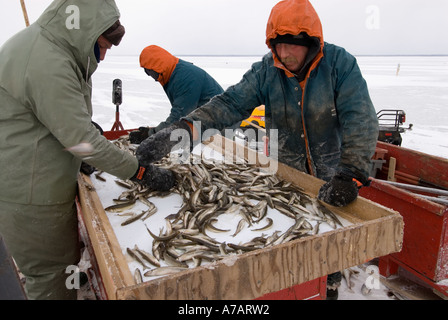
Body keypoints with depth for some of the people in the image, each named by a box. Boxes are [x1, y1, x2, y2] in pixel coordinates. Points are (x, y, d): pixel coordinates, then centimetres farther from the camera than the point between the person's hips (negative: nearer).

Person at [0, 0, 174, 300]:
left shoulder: (41, 46, 9)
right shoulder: (47, 63, -24)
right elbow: (82, 140, -25)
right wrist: (142, 172, -19)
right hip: (32, 196, -10)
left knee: (67, 261, 21)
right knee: (53, 278, 7)